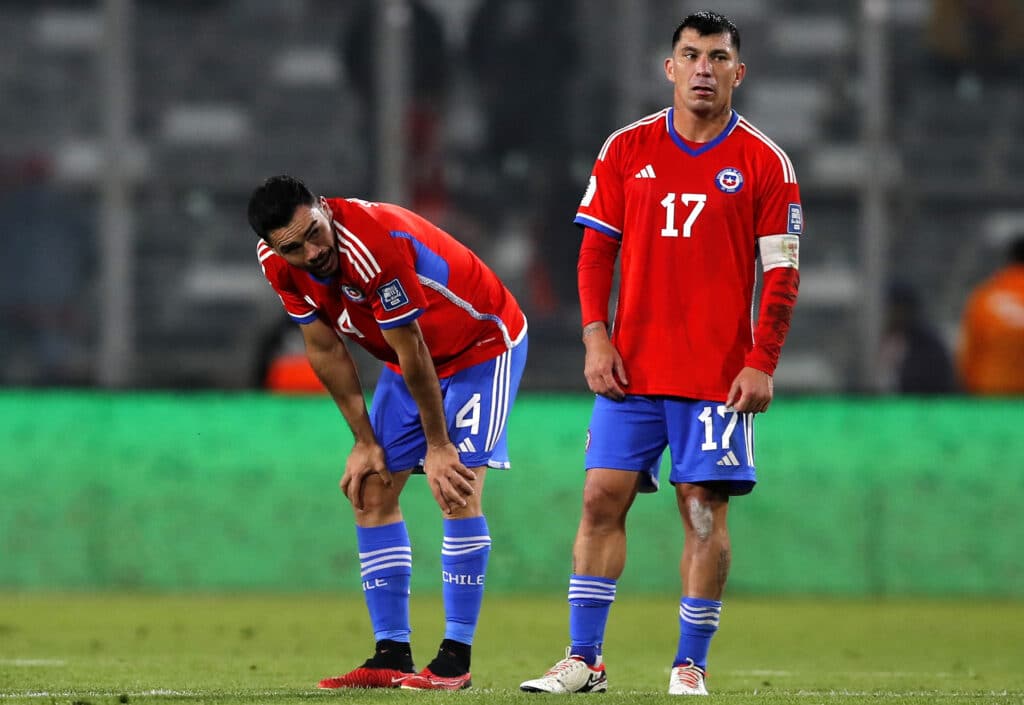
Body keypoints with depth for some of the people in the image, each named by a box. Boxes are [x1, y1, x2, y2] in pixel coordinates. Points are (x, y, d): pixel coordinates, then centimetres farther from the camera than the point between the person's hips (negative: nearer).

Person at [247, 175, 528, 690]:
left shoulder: (375, 243, -37)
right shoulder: (278, 262, -15)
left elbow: (412, 352, -28)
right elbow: (326, 349, -3)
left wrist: (437, 445, -20)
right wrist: (365, 441, -3)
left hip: (483, 344, -7)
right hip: (411, 359, 7)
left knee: (457, 488, -18)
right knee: (371, 491, 0)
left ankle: (456, 657, -16)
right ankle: (391, 656, 2)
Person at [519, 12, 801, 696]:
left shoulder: (765, 163, 1)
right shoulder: (627, 150, 7)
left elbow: (782, 273, 0)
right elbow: (596, 249, 8)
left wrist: (762, 364, -8)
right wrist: (597, 338, -3)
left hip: (720, 374, -2)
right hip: (632, 367, 2)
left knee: (704, 508, -3)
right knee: (603, 498, -2)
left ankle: (691, 665, 5)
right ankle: (584, 659, 3)